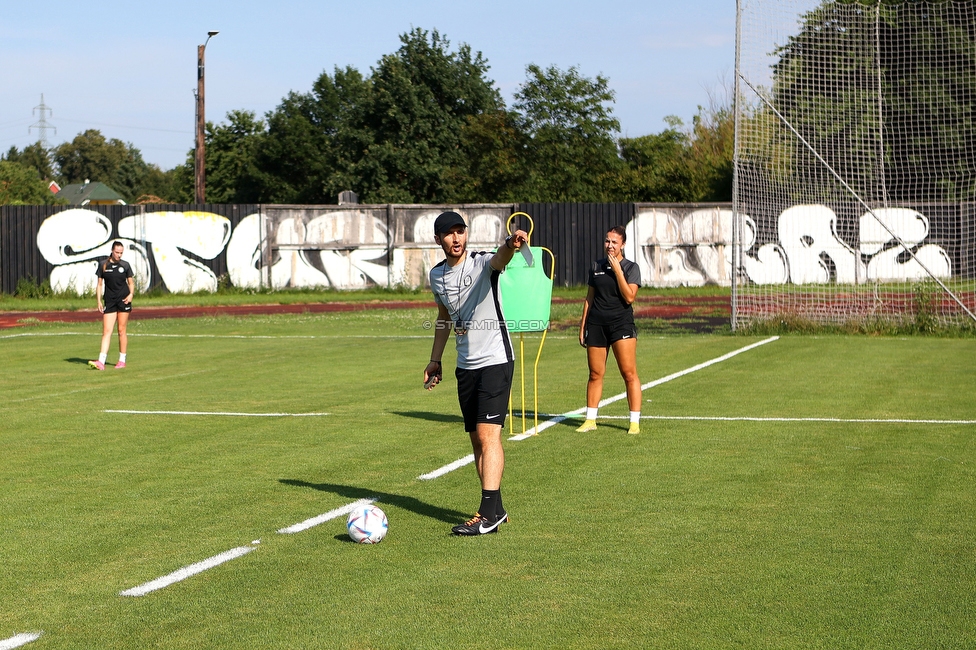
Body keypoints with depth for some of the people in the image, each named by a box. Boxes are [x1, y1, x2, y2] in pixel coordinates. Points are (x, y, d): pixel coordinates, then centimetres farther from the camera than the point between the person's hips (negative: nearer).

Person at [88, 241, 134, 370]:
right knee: (106, 331, -6)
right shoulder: (103, 265, 3)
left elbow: (131, 283, 11)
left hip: (124, 301, 0)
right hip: (109, 301, 0)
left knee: (121, 330, 2)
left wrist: (131, 294, -7)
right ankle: (101, 362, -12)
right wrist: (98, 301, -1)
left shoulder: (125, 265, 4)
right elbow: (99, 284, 7)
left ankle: (122, 360, 12)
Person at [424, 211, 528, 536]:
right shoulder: (437, 275, 9)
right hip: (465, 366, 7)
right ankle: (495, 509, 15)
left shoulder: (482, 263, -11)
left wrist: (511, 244, -60)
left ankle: (489, 514, -18)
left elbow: (500, 258, -37)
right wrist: (435, 359, 25)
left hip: (495, 360, -7)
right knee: (477, 439, 8)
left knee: (488, 434, -15)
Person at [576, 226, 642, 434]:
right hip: (596, 323, 4)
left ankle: (635, 422, -3)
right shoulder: (596, 266, 11)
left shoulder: (631, 268, 0)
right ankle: (590, 420, 15)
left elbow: (629, 297, -13)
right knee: (595, 373, 7)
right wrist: (583, 325, 12)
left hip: (622, 323, -4)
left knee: (629, 373, -7)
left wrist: (617, 270, -15)